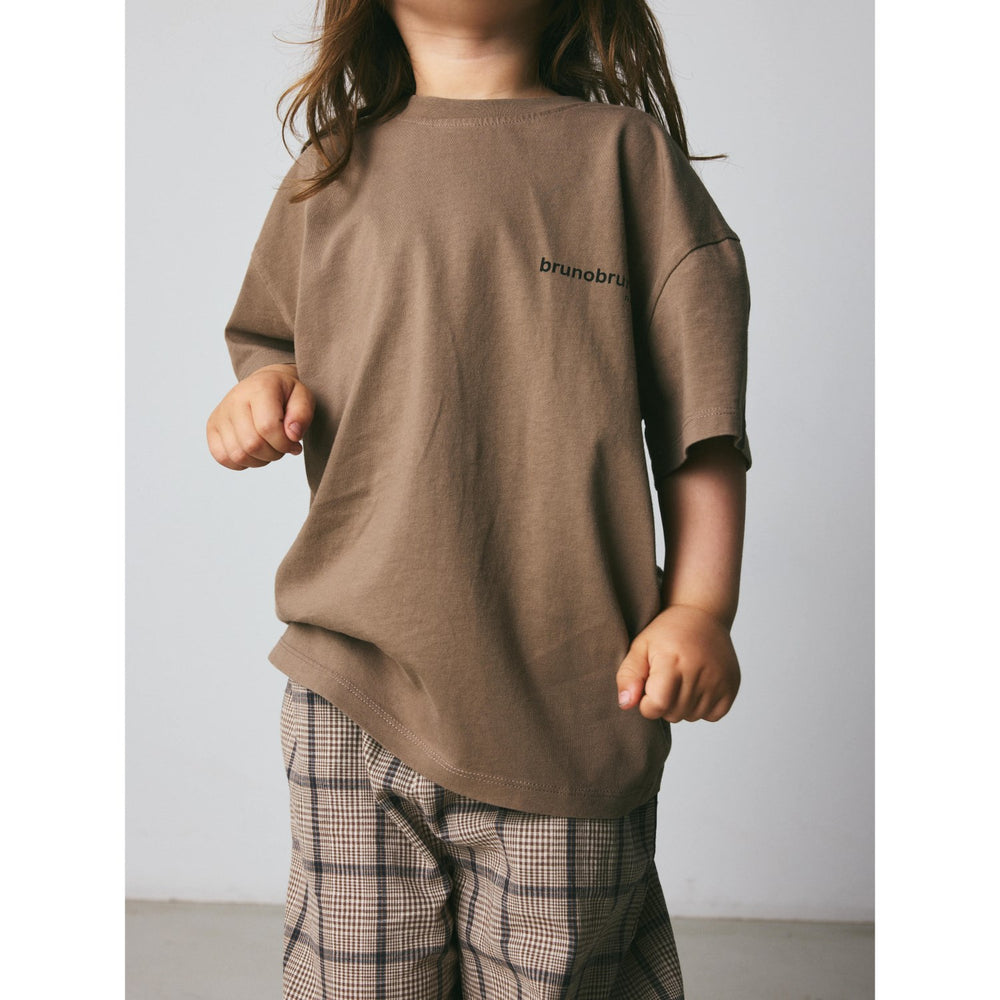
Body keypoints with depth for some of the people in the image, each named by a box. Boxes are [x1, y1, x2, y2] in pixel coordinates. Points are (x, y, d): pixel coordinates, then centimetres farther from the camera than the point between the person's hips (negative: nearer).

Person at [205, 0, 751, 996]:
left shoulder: (625, 151, 5)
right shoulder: (333, 170, 13)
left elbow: (699, 411, 1)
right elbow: (270, 334, 25)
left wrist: (699, 609, -6)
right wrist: (267, 385, 1)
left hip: (568, 694, -2)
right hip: (354, 687, 3)